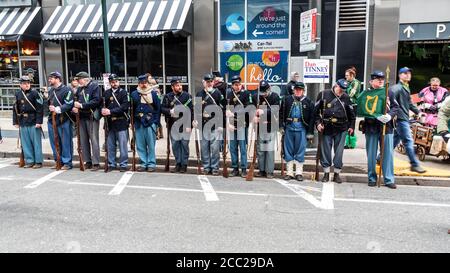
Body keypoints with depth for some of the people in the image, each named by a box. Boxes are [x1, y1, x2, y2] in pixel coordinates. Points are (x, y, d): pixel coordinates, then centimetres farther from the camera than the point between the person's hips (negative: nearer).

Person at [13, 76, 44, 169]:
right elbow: (15, 109, 13)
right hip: (23, 123, 5)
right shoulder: (18, 94, 9)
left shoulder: (35, 93, -5)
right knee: (26, 143, 9)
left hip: (34, 122, -5)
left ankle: (38, 161, 8)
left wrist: (39, 121, -14)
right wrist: (16, 122, 9)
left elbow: (40, 108, -9)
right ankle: (29, 161, 19)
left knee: (36, 142, 0)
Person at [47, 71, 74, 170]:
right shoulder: (50, 91, 17)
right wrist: (50, 107, 11)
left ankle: (67, 162, 7)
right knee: (54, 142, 13)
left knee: (66, 142, -2)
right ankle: (58, 161, 24)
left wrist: (57, 109, -23)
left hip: (63, 121, -8)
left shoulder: (66, 90, -8)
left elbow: (69, 105, -17)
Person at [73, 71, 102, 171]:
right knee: (83, 140, 10)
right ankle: (88, 161, 20)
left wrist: (82, 105, -18)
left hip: (92, 117, -7)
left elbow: (96, 101, -17)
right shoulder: (79, 88, 15)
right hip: (82, 117, 7)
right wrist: (74, 107, -5)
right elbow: (75, 99, 17)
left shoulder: (95, 86, -6)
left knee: (94, 140, -5)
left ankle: (96, 163, 0)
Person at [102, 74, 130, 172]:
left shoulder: (123, 92, -1)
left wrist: (111, 111, -16)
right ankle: (112, 164, 21)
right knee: (110, 145, 10)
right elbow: (103, 105, 13)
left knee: (122, 144, -2)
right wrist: (103, 110, -10)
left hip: (121, 122, -4)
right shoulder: (106, 93, 12)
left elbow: (124, 107, -12)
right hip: (110, 122, 5)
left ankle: (123, 164, 7)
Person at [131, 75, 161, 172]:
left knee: (151, 145, -1)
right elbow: (132, 109, 12)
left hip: (150, 122, -3)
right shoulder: (134, 94, 9)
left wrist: (156, 122, -4)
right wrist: (133, 121, 6)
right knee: (140, 145, 5)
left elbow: (158, 108, 2)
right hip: (138, 123, 3)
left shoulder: (153, 93, 3)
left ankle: (151, 164, 6)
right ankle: (143, 163, 14)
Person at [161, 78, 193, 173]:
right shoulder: (168, 96, 7)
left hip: (185, 125, -2)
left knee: (184, 144, -2)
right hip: (173, 125, 2)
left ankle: (184, 165, 9)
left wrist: (190, 125, -9)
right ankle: (178, 163, 18)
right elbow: (162, 108, 7)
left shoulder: (187, 96, 1)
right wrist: (169, 111, -15)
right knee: (175, 145, 5)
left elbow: (191, 111, -3)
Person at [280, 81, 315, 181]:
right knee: (288, 151, 6)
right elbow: (281, 114, 10)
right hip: (289, 128, 2)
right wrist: (282, 126, 1)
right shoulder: (287, 100, 7)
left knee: (300, 151, 3)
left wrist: (310, 132, -3)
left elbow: (311, 118, 2)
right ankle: (289, 172, 16)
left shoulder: (308, 102, 3)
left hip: (301, 129, -1)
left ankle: (299, 173, 14)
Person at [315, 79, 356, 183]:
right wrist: (318, 123, -3)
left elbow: (352, 113, 14)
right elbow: (316, 110, 5)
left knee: (339, 152, 3)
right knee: (325, 151, 4)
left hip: (341, 129, 1)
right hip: (326, 128, -1)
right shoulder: (323, 94, 0)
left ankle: (337, 173, 15)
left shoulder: (346, 97, 5)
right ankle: (326, 173, 16)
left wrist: (351, 126, 10)